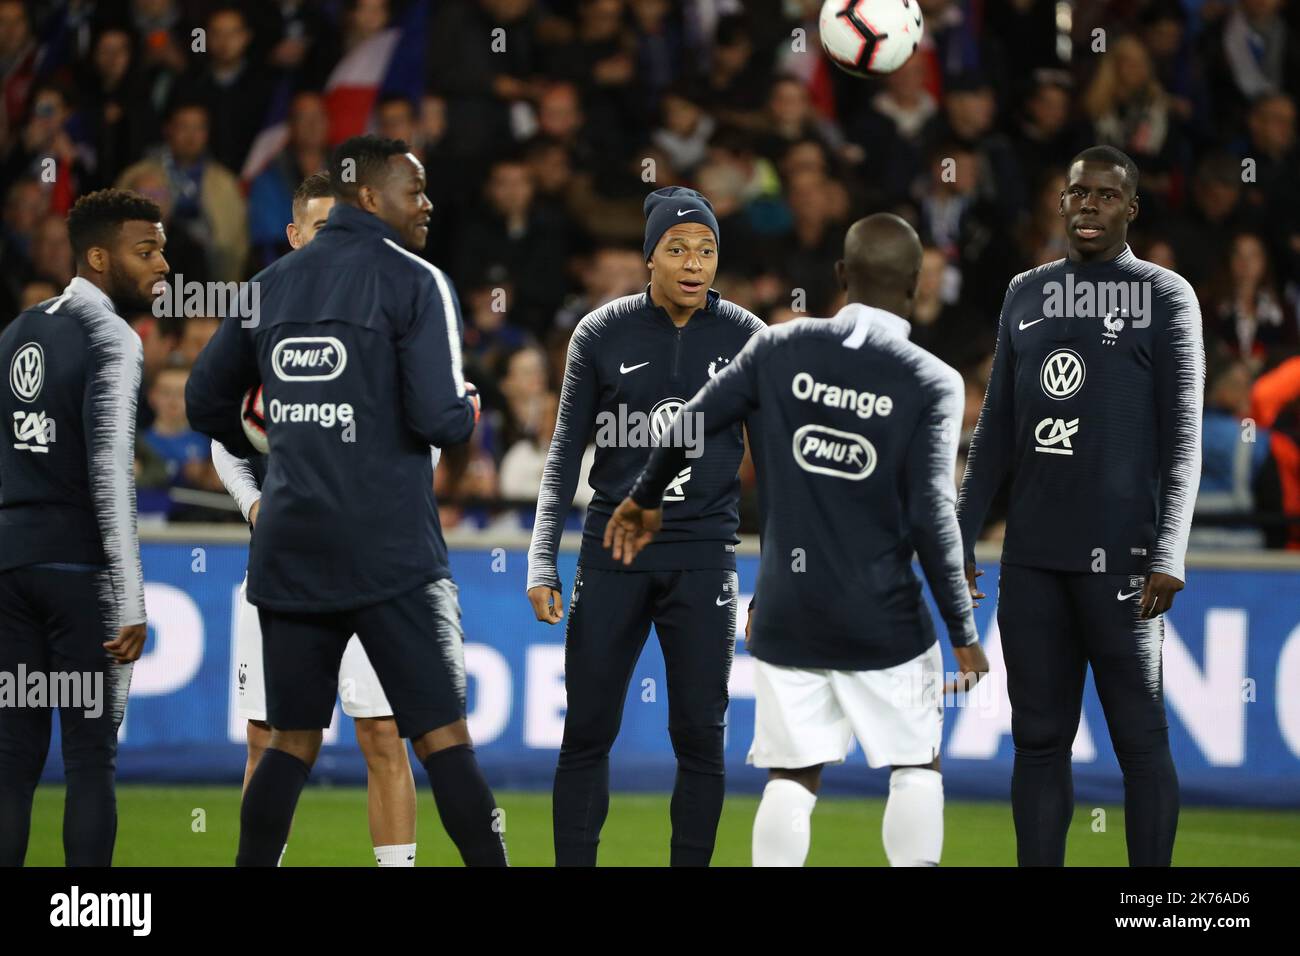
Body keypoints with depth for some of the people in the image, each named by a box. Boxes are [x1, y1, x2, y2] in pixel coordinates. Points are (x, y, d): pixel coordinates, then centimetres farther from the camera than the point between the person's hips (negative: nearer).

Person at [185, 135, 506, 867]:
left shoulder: (271, 285, 10)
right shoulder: (415, 284, -6)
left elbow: (207, 401, 18)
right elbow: (441, 419, -14)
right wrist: (469, 411, 8)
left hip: (289, 550, 5)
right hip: (391, 552, -5)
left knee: (293, 742, 12)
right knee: (445, 737, -4)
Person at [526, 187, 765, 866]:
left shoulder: (745, 338, 1)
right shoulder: (602, 334, 0)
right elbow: (565, 454, 6)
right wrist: (541, 560, -1)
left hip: (702, 556, 0)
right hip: (612, 551, 0)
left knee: (700, 737, -1)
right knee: (587, 735, 0)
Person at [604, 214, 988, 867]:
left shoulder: (780, 349, 0)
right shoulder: (932, 383, -8)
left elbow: (690, 425, 2)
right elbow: (931, 514, -13)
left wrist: (645, 501, 21)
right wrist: (962, 632, -7)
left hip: (787, 612, 2)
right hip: (883, 618, -2)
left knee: (792, 776, 7)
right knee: (915, 765, 11)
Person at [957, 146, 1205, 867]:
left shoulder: (1164, 296, 2)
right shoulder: (1026, 295, 16)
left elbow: (1183, 440, -4)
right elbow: (995, 430, 20)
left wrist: (1168, 556, -14)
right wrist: (960, 538, 13)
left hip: (1118, 557, -5)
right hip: (1031, 557, 5)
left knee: (1139, 738, -4)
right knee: (1038, 739, 6)